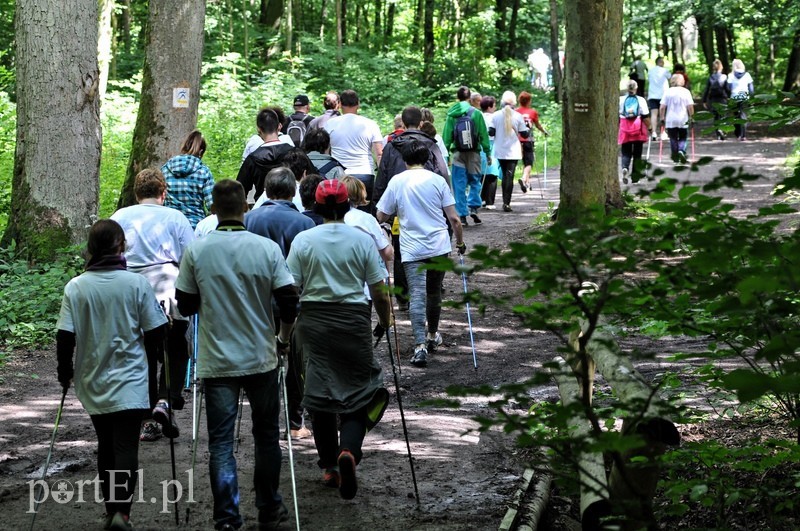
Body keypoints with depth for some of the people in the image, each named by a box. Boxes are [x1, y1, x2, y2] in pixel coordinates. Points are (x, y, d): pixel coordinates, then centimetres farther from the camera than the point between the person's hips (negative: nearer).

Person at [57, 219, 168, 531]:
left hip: (93, 383, 3)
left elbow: (64, 337, -5)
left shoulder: (75, 287, -5)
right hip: (129, 382, -3)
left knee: (105, 446, 16)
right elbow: (155, 332, -4)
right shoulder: (136, 283, -9)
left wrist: (65, 374, 10)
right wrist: (147, 356, 17)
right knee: (126, 446, -5)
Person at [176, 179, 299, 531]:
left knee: (221, 442, 3)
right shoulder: (267, 248, -8)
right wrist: (284, 338, 12)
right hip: (261, 358, 1)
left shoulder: (196, 251, -7)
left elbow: (185, 306, 1)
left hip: (216, 362, -1)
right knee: (266, 435, 16)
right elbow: (289, 304, -6)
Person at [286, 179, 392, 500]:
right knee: (357, 390, 6)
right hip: (354, 320, -1)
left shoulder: (303, 240, -1)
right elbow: (379, 294, -1)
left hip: (313, 320, 1)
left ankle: (329, 466, 17)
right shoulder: (362, 240, -2)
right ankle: (349, 450, -19)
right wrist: (386, 323, 15)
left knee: (319, 392, 12)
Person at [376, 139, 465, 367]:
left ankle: (420, 344, -19)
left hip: (412, 249, -2)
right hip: (439, 246, 2)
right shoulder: (437, 180, 1)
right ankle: (433, 335, 36)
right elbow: (454, 218, 0)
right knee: (434, 292, 19)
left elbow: (381, 216, 4)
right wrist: (460, 242, 15)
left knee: (417, 295, -6)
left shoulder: (396, 182, -1)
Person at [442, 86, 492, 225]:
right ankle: (473, 206, -4)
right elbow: (483, 135, 0)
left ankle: (462, 215, 2)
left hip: (458, 153, 0)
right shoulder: (476, 113, -3)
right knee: (474, 181, 14)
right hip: (474, 153, 0)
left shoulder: (451, 115, 0)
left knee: (459, 185, 4)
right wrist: (488, 152, 7)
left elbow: (446, 136, 2)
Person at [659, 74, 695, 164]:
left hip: (670, 120, 1)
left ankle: (675, 157, 14)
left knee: (673, 139, 11)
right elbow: (690, 106, -9)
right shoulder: (686, 92, -4)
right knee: (683, 138, 10)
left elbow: (662, 107, -4)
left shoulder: (667, 92, -1)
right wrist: (691, 116, 5)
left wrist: (662, 117, 6)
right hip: (683, 120, -1)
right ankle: (682, 151, -16)